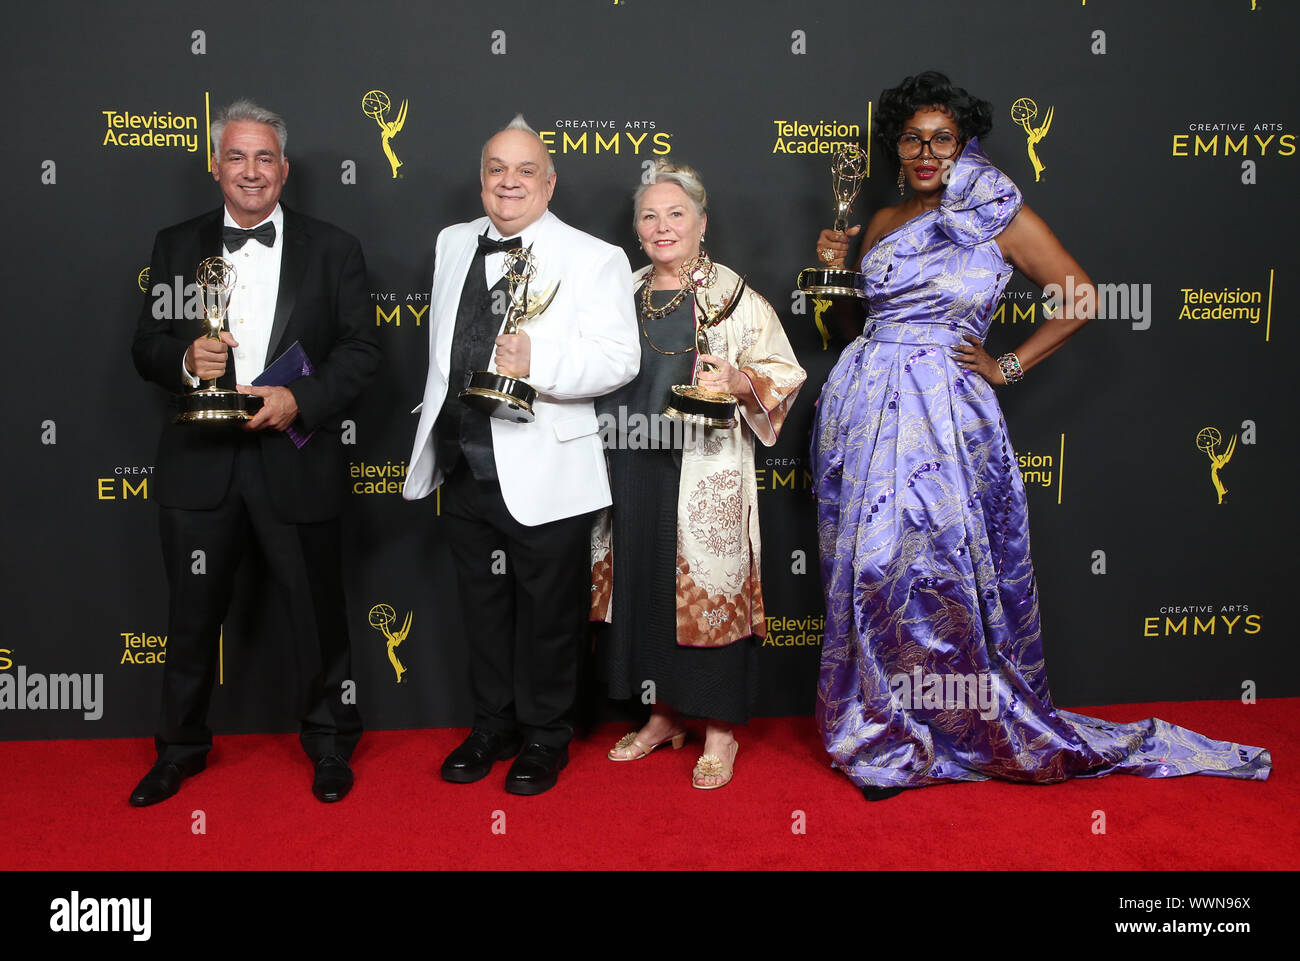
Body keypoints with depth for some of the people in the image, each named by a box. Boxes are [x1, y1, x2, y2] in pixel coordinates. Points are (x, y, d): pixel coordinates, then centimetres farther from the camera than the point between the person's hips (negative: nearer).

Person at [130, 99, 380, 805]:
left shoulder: (332, 250, 3)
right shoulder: (176, 246, 9)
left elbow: (360, 350, -1)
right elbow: (146, 345, 9)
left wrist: (300, 400, -17)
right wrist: (185, 362, -14)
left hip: (295, 460, -2)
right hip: (199, 461, 2)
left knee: (317, 611, 8)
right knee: (192, 614, 14)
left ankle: (330, 745, 28)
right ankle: (180, 748, 33)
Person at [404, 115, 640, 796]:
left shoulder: (592, 257, -7)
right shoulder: (453, 244, 12)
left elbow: (619, 358, -16)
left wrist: (538, 361, -30)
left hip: (544, 476, -6)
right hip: (463, 467, 6)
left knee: (547, 613, 8)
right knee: (482, 606, 18)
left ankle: (545, 739, 28)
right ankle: (492, 728, 36)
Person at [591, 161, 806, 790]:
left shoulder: (734, 297, -1)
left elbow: (785, 372, -3)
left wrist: (740, 382, -21)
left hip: (703, 472, -5)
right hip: (632, 467, 5)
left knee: (708, 588, -1)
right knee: (645, 585, 10)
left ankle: (721, 731, 14)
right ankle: (666, 715, 27)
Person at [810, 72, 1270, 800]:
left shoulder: (997, 215, 2)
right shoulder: (884, 224, 15)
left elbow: (1082, 299, 2)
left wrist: (1010, 366, -2)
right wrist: (837, 266, 5)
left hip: (943, 412, -4)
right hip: (865, 406, 5)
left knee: (943, 562, -6)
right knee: (873, 565, 5)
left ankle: (980, 726, 13)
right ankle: (884, 733, 19)